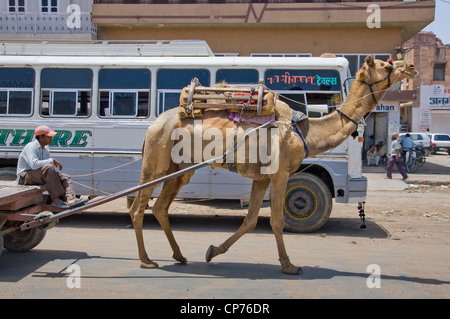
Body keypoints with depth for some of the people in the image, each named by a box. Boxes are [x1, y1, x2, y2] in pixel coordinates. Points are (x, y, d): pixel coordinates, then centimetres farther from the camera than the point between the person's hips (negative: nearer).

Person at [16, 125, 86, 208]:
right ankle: (56, 199, -34)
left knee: (65, 177, -6)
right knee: (48, 167, -34)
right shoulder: (31, 147, -16)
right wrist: (52, 160, -24)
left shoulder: (46, 149, 13)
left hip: (39, 176, 9)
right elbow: (34, 164, -31)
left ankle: (70, 199, -34)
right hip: (25, 177, -9)